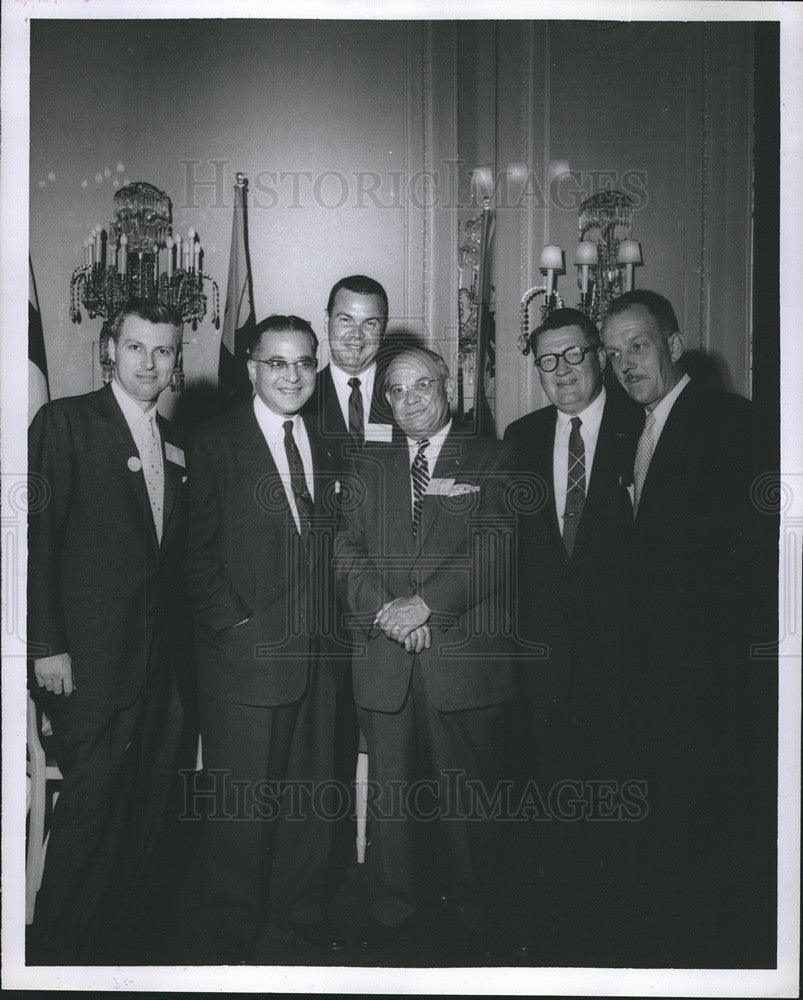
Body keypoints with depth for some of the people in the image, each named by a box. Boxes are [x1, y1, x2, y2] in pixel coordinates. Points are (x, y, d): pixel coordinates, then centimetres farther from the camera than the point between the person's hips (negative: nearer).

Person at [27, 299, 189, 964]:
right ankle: (59, 957, 17)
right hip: (92, 659, -6)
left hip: (161, 660, 6)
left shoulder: (173, 441, 15)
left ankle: (123, 946, 27)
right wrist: (47, 646, -14)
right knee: (91, 807, 0)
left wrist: (180, 636, 9)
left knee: (146, 813, 12)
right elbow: (38, 538, -9)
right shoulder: (65, 422, -4)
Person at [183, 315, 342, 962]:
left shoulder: (325, 445, 11)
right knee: (242, 804, 6)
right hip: (246, 654, -5)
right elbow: (198, 554, -6)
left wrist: (330, 622, 4)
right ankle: (236, 936, 26)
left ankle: (303, 913, 34)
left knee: (312, 791, 14)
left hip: (315, 653, 5)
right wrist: (237, 624, -12)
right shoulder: (215, 443, -5)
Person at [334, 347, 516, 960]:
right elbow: (346, 549, 7)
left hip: (464, 657, -3)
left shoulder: (490, 461, 6)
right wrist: (384, 610, -10)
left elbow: (495, 545, -7)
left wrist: (425, 602, -16)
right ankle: (395, 912, 25)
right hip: (384, 659, 3)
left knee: (467, 796, 4)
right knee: (389, 792, 9)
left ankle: (474, 925, 21)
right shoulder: (367, 468, 16)